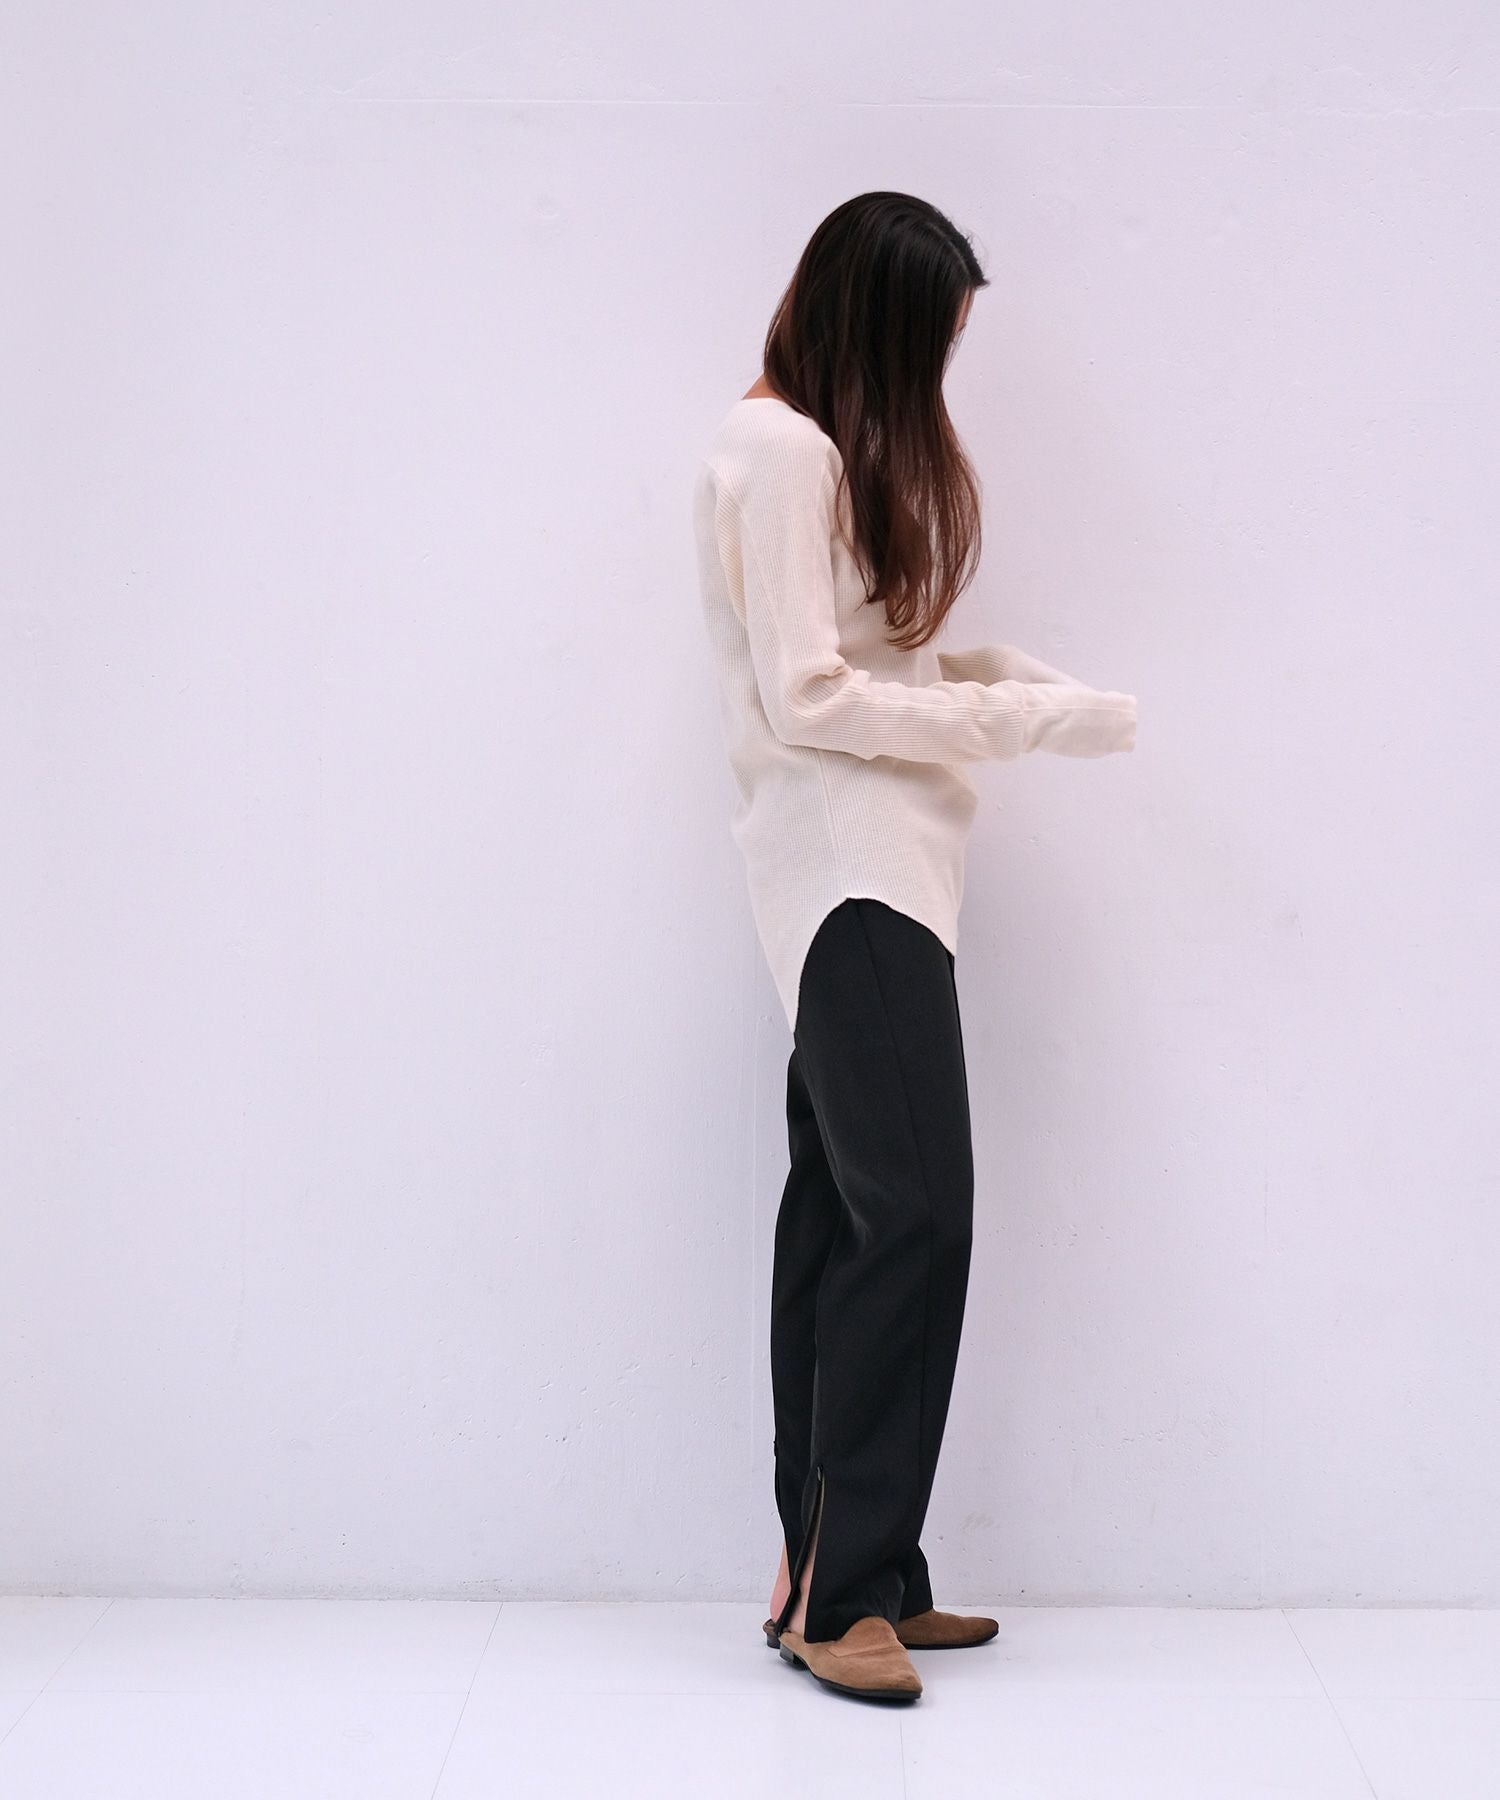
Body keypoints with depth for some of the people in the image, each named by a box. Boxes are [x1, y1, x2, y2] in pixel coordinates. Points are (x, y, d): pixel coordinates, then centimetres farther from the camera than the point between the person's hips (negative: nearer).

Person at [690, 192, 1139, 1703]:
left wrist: (1003, 670, 5)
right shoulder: (779, 450, -10)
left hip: (877, 868, 10)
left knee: (849, 1214, 9)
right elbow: (809, 698, -15)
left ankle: (833, 1580, 15)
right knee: (916, 1208, -13)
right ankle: (845, 1586, -5)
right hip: (840, 858, -10)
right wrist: (1033, 719, -12)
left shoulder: (846, 448, 21)